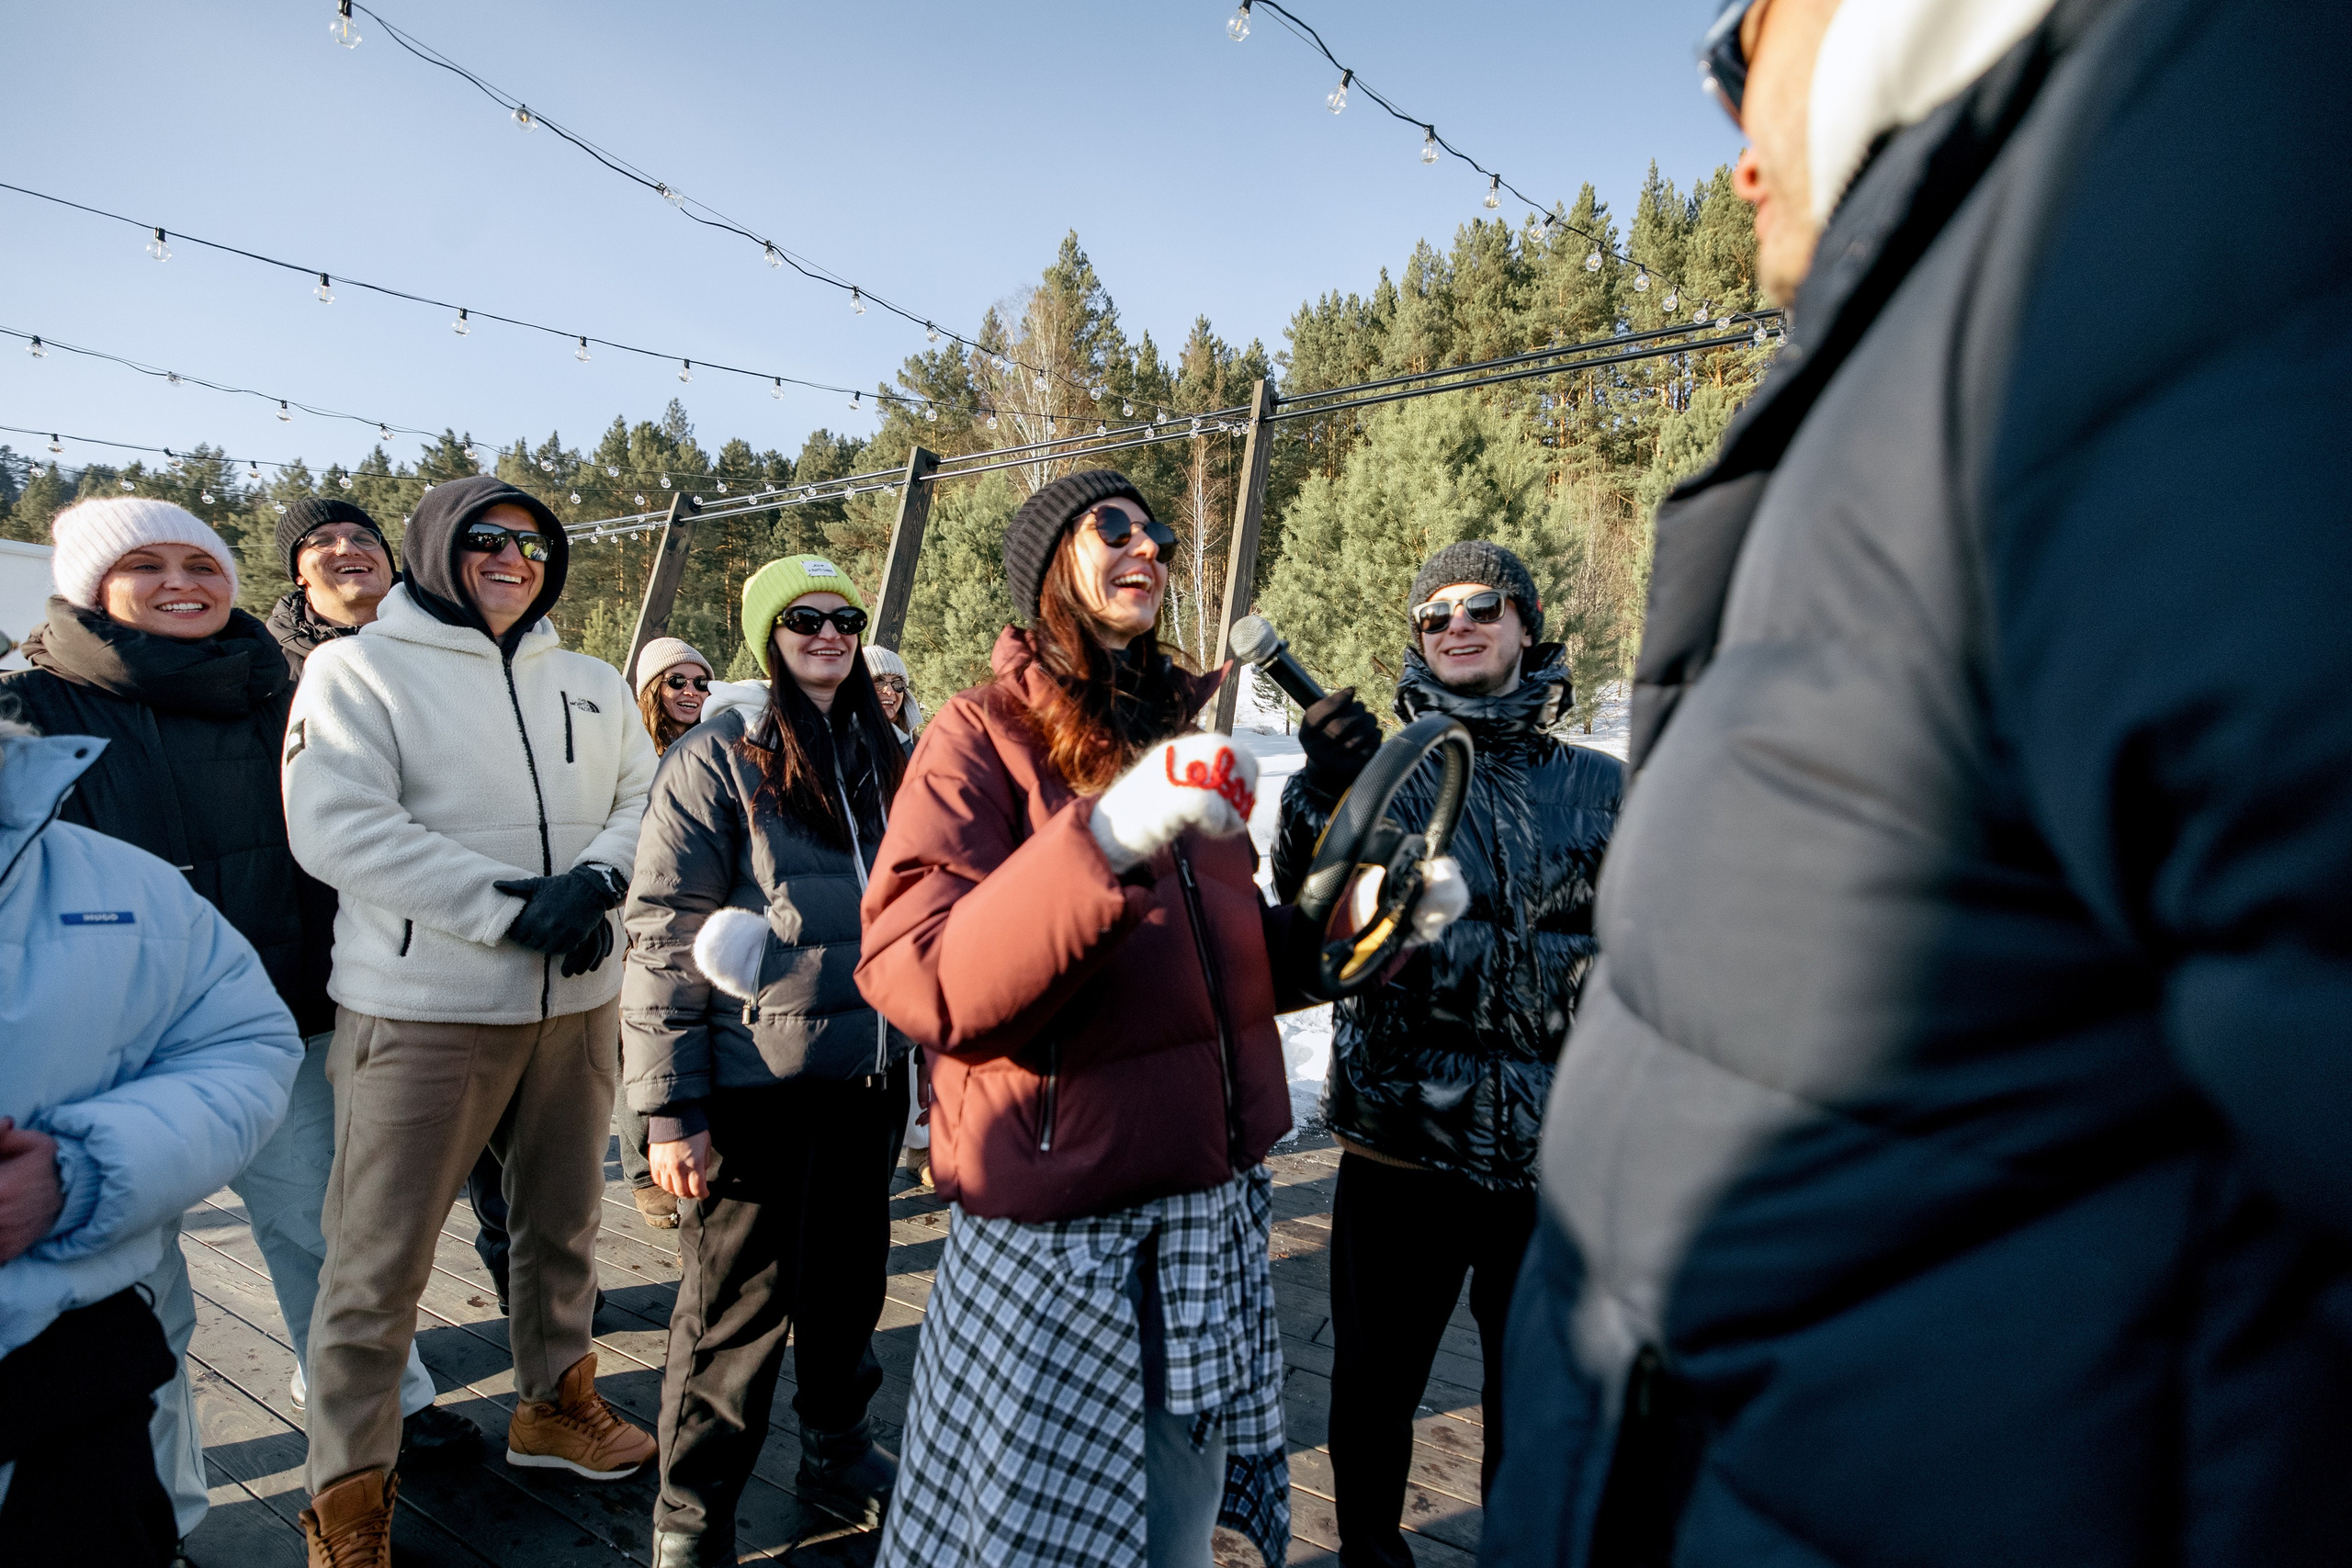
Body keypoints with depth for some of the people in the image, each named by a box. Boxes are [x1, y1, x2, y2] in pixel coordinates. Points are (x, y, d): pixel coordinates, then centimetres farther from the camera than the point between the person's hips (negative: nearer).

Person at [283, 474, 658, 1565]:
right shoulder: (361, 669, -4)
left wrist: (597, 880, -14)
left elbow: (648, 800, 8)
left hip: (577, 1003, 5)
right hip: (422, 1012, -5)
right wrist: (515, 907, -20)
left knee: (563, 1224, 19)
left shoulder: (591, 685, 11)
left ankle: (554, 1404, 40)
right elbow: (336, 829, -15)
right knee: (380, 1262, 2)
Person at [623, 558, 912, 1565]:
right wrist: (669, 1107, -14)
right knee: (739, 1301, 5)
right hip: (756, 1083, -5)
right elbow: (663, 936, -11)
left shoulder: (884, 762, 10)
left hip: (872, 1075, 5)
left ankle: (837, 1451, 39)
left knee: (851, 1278, 17)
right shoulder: (717, 762, -7)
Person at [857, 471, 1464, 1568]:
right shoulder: (983, 736, -7)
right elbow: (917, 981, -21)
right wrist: (1108, 839, -32)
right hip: (1058, 1235, -6)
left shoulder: (1182, 745, 13)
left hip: (1212, 1219, 6)